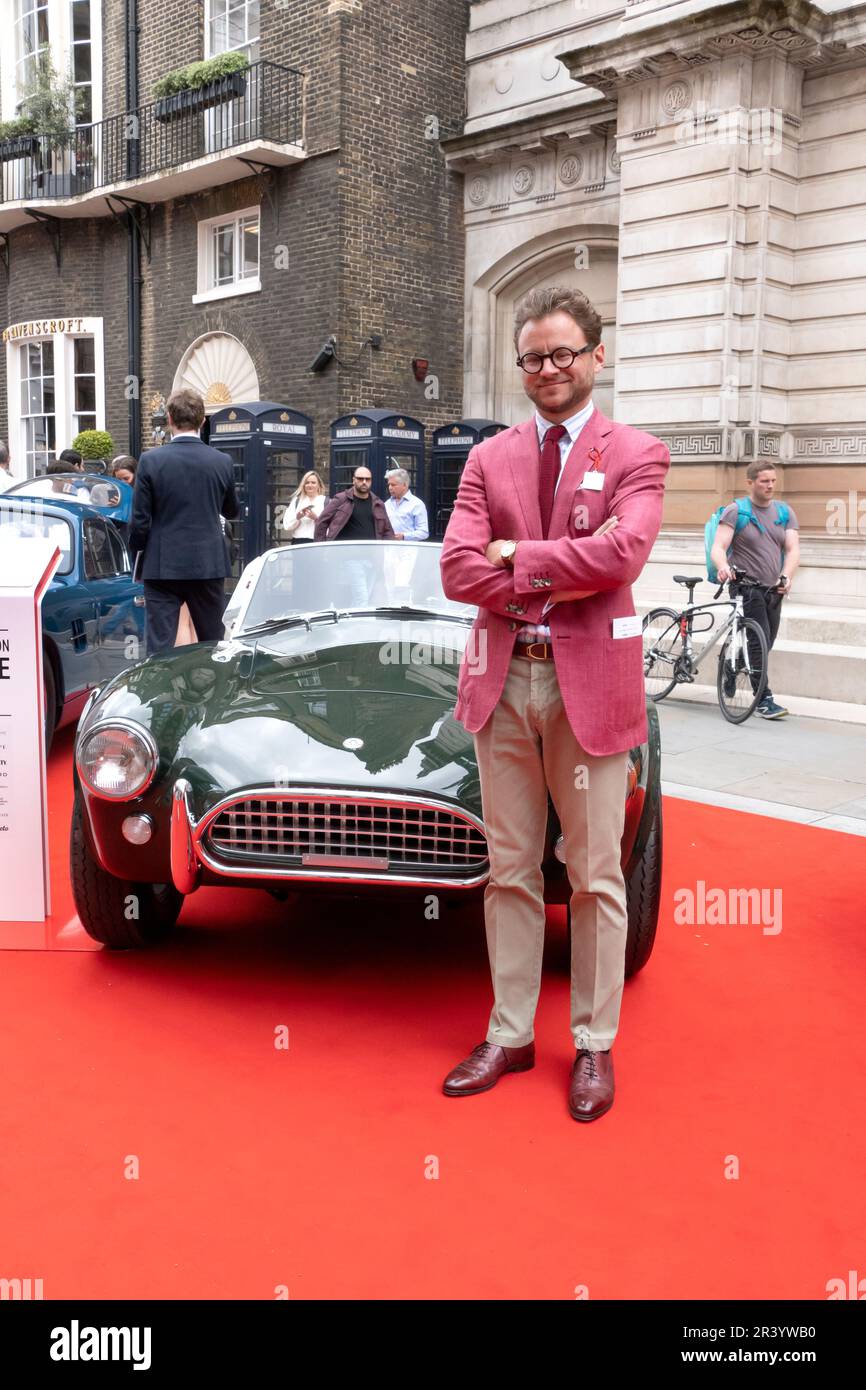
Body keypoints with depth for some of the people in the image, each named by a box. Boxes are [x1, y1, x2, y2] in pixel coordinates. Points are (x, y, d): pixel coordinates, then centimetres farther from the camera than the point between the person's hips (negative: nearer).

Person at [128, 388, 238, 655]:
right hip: (209, 565, 2)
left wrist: (137, 553, 11)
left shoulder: (151, 461, -8)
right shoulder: (222, 462, -1)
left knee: (159, 646, -1)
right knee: (212, 646, 13)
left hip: (163, 566, -2)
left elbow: (140, 520, -6)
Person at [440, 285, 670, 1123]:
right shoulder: (488, 459, 10)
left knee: (594, 877, 5)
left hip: (589, 683, -3)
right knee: (510, 870, 11)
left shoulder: (635, 455, 1)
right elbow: (457, 569, -3)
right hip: (502, 682, 3)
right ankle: (510, 1034, 24)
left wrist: (518, 557, -9)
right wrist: (555, 586, -12)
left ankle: (593, 1045, 20)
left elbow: (620, 552, -17)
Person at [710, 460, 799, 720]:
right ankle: (765, 700, -8)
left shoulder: (785, 513, 9)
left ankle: (732, 667, 40)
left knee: (765, 645, 13)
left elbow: (793, 549, -2)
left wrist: (787, 576, -21)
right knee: (760, 642, -14)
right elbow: (718, 547, -13)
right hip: (747, 587, -5)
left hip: (774, 590, 5)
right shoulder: (735, 511, -3)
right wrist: (723, 567, -36)